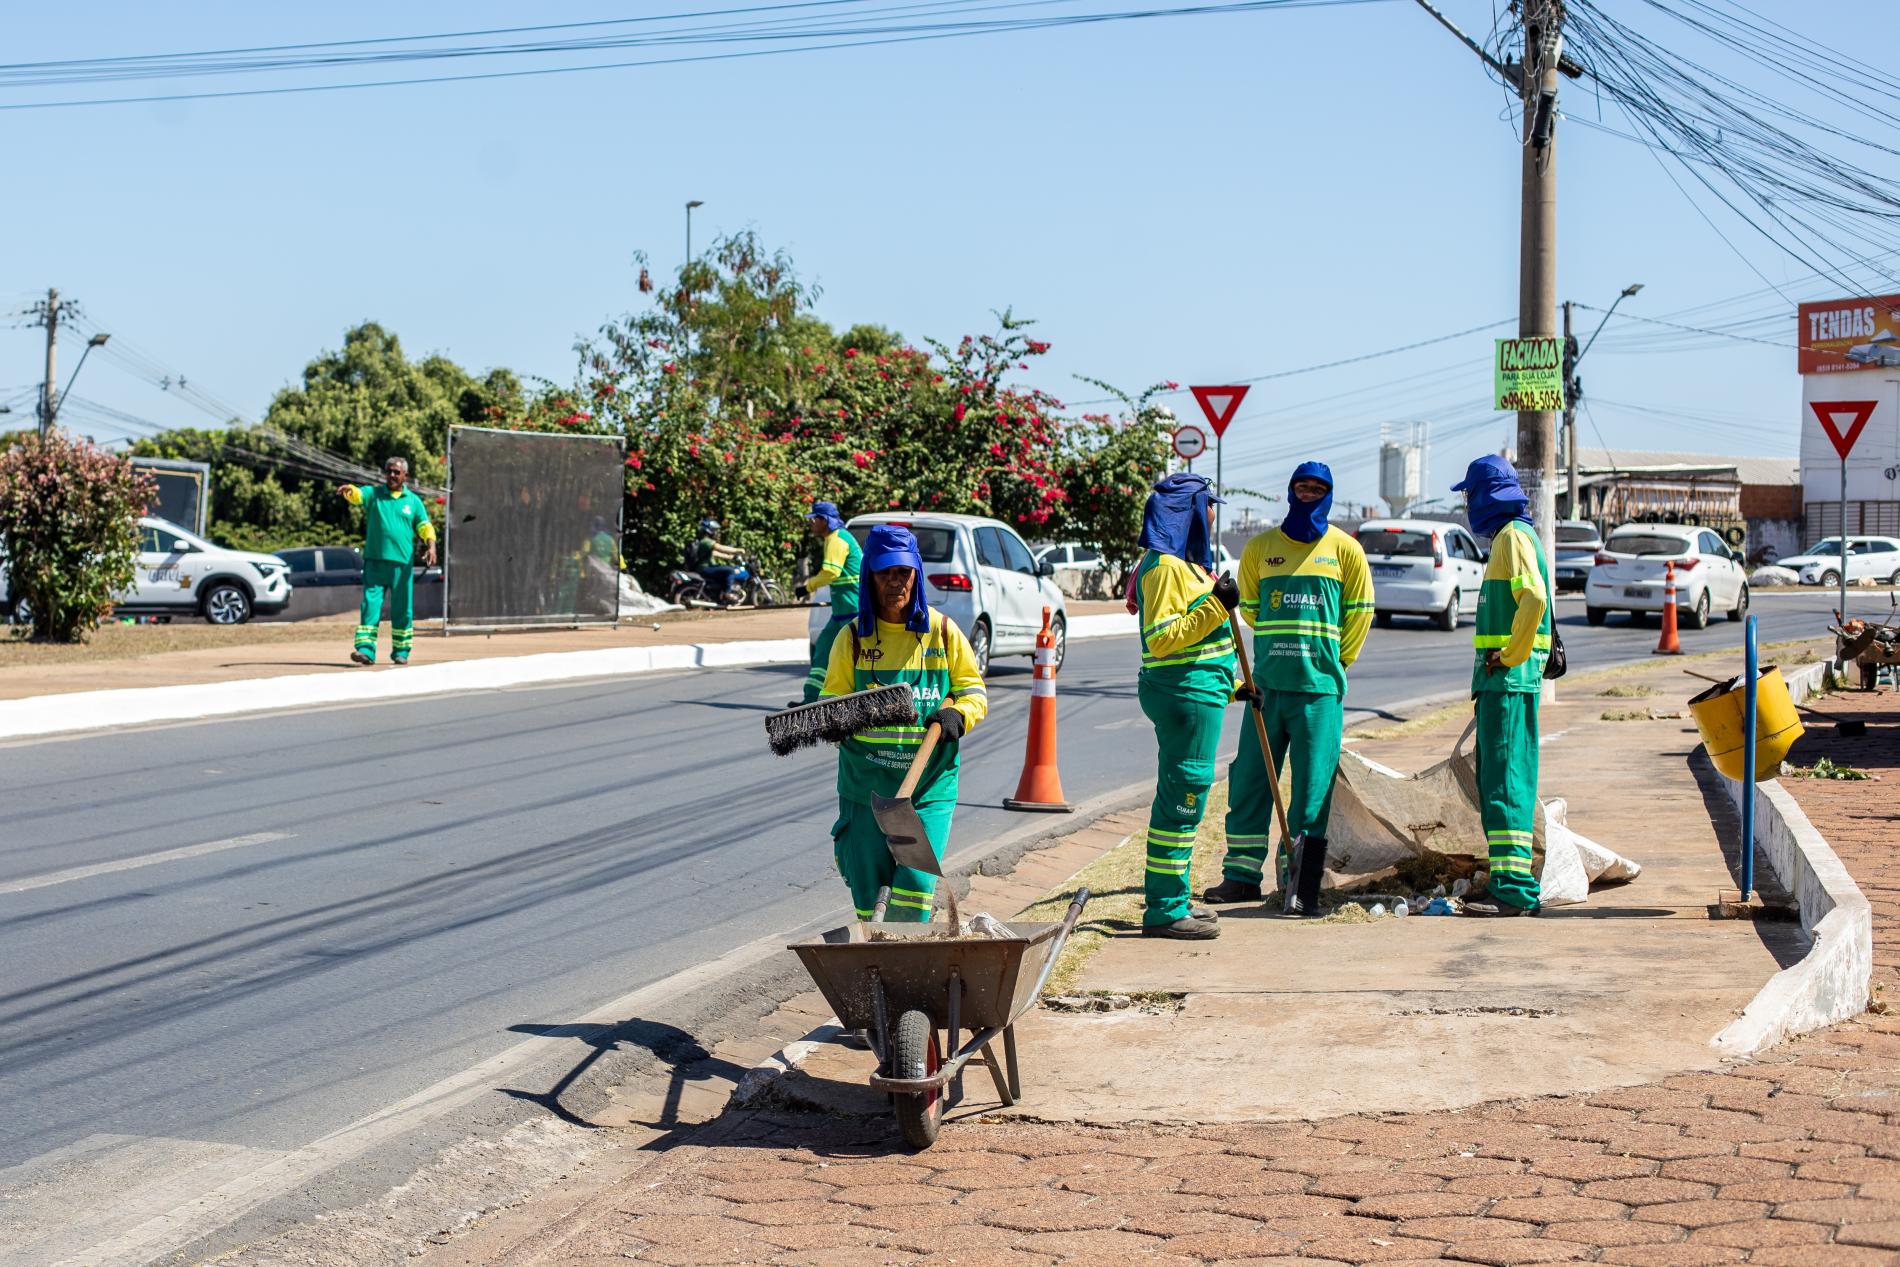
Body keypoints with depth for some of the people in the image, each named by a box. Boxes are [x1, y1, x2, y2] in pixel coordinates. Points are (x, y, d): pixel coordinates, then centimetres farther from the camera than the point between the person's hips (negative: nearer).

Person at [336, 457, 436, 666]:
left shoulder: (414, 501, 10)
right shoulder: (373, 494, 8)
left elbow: (425, 527, 6)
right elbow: (357, 494, -11)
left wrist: (431, 546, -12)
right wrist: (348, 489, -35)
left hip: (402, 563, 1)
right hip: (375, 561, -1)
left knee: (402, 609, 5)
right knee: (370, 605, -8)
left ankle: (401, 651, 16)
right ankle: (366, 649, -12)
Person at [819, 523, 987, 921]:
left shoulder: (942, 631, 3)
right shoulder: (853, 637, 3)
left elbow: (973, 690, 10)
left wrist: (957, 715, -12)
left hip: (931, 783, -1)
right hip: (866, 783, 1)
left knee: (917, 884, -13)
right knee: (867, 887, 3)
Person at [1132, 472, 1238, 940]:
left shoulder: (1184, 562, 18)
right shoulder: (1165, 566, -15)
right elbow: (1161, 639, -22)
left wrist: (1232, 686, 26)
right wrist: (1215, 607, -26)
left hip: (1199, 692, 11)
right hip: (1185, 695, -11)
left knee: (1180, 794, 16)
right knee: (1183, 796, -9)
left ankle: (1169, 899, 24)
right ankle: (1164, 910, -6)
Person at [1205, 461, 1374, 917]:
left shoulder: (1345, 549, 4)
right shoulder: (1260, 547, 7)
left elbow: (1360, 611, 10)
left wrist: (1334, 661, 8)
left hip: (1319, 688, -2)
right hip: (1268, 684, 2)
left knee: (1313, 789, -2)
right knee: (1249, 781, 4)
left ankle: (1302, 887, 2)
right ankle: (1241, 875, 14)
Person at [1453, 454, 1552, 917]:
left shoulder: (1514, 536, -10)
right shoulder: (1505, 536, 21)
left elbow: (1534, 597, -25)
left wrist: (1510, 655, -18)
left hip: (1509, 677, -10)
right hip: (1501, 679, 10)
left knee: (1505, 780, -12)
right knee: (1496, 779, 13)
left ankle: (1514, 889, -14)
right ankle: (1509, 884, 17)